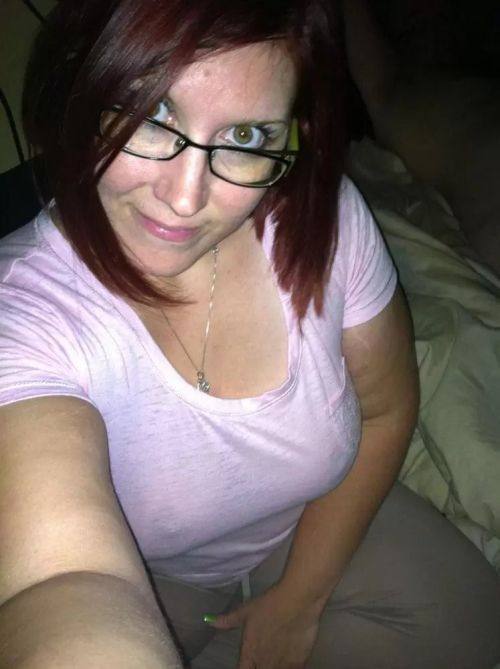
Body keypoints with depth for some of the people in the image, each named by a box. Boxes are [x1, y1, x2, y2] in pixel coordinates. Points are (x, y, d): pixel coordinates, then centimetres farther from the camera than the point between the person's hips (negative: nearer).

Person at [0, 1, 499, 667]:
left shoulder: (322, 219, -23)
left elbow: (385, 406, -7)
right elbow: (65, 581, -52)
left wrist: (302, 597, -5)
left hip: (310, 526, 3)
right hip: (140, 580, -2)